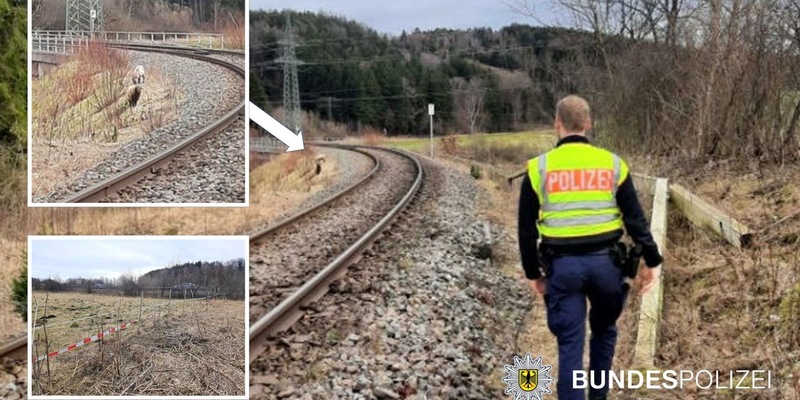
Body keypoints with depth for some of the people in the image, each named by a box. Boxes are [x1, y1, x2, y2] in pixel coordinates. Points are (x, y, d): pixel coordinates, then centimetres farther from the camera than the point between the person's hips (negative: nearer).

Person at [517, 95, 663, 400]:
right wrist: (653, 262, 9)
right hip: (604, 261, 1)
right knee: (604, 330, 23)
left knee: (570, 344, 3)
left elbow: (527, 228, 1)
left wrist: (532, 273, 11)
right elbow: (636, 220, 1)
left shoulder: (540, 167, -1)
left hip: (563, 265, -1)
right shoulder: (612, 164, 1)